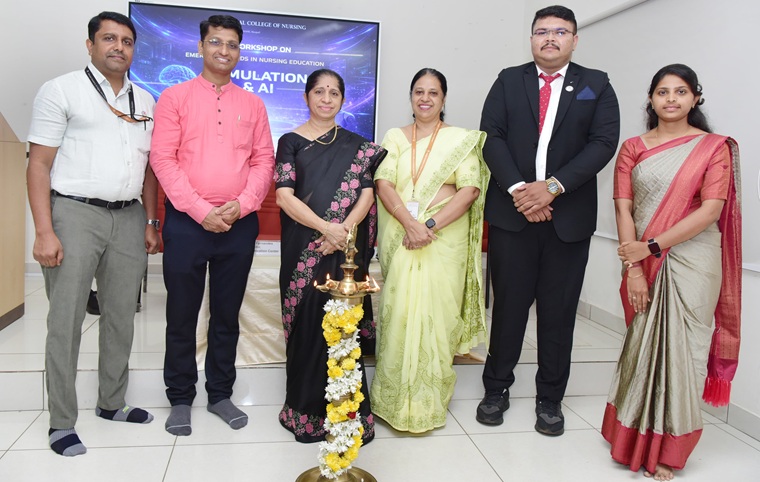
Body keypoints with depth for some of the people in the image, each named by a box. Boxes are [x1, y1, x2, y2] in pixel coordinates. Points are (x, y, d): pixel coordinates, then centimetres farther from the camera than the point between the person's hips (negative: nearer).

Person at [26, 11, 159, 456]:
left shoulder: (145, 100, 14)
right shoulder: (62, 90, -1)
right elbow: (39, 164, -5)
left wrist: (151, 223, 10)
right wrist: (44, 232, -13)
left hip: (129, 218, 5)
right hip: (75, 214, -4)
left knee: (122, 316, 11)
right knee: (66, 321, 0)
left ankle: (112, 403, 28)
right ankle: (62, 422, 13)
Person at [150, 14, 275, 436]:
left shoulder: (253, 105, 11)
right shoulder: (174, 97, 3)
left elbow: (264, 161, 7)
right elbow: (163, 159, -5)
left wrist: (241, 205, -9)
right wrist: (202, 211, -13)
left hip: (239, 223, 2)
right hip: (186, 222, -2)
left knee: (227, 314, 10)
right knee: (182, 314, 6)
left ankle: (220, 393, 25)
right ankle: (180, 399, 21)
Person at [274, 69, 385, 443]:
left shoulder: (357, 146, 11)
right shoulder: (291, 142, 6)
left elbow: (366, 194, 2)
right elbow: (284, 196, -6)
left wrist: (343, 231, -15)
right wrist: (326, 227, -17)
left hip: (348, 249, 1)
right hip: (304, 250, -1)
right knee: (308, 324, 3)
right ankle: (306, 411, 19)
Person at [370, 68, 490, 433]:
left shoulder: (462, 139, 6)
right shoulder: (395, 137, 11)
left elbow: (470, 190, -6)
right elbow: (383, 184, -2)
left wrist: (431, 225, -17)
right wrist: (411, 224, -17)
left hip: (445, 240, -1)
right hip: (400, 238, 2)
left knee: (435, 313, -2)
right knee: (398, 312, 1)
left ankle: (428, 402, 14)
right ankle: (396, 398, 16)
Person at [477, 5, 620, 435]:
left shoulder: (596, 85, 8)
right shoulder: (509, 81, 10)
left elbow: (604, 142, -4)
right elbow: (491, 136, -1)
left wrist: (553, 186, -16)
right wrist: (516, 188, -14)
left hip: (569, 215, 0)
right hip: (512, 211, 0)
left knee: (559, 310, 7)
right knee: (509, 303, 6)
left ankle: (551, 398, 21)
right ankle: (497, 388, 22)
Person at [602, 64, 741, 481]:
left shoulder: (714, 147, 0)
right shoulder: (632, 148, 7)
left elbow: (711, 211, -11)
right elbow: (623, 209, -1)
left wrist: (652, 245, -17)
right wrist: (633, 267, -10)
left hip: (691, 261, -2)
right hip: (644, 262, 2)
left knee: (680, 348, 4)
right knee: (642, 345, 9)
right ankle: (636, 435, 28)